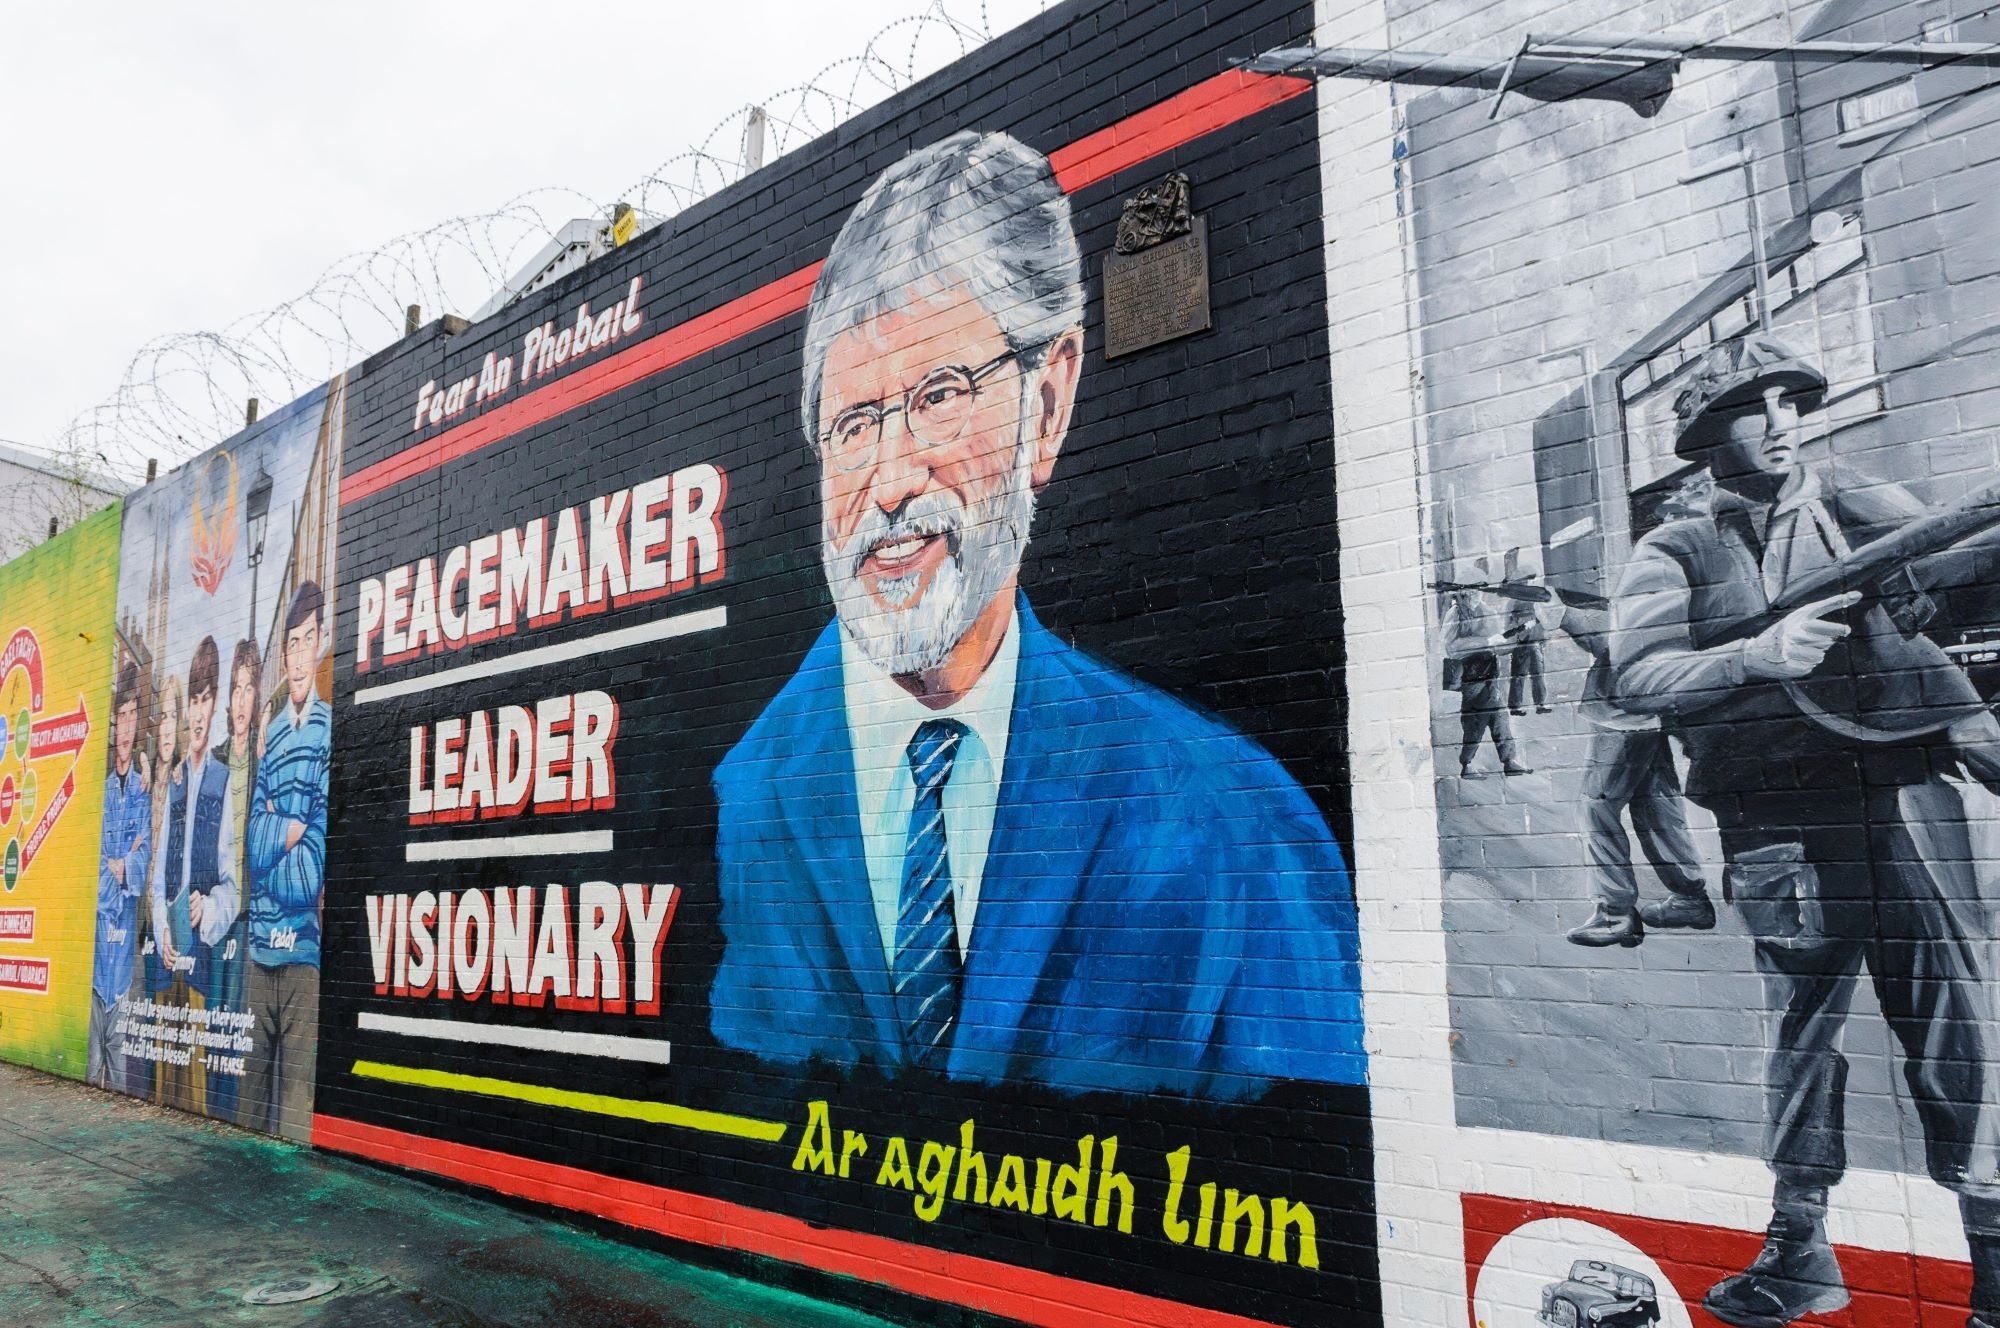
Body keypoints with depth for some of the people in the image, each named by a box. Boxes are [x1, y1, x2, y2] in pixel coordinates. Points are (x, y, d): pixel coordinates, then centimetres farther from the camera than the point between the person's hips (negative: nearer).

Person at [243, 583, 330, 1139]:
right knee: (253, 1073, 12)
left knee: (297, 1086, -2)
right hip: (260, 940, 6)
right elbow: (253, 844, 7)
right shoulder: (270, 734, 13)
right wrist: (288, 833, -7)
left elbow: (315, 859, -8)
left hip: (304, 944, -5)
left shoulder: (329, 730, -5)